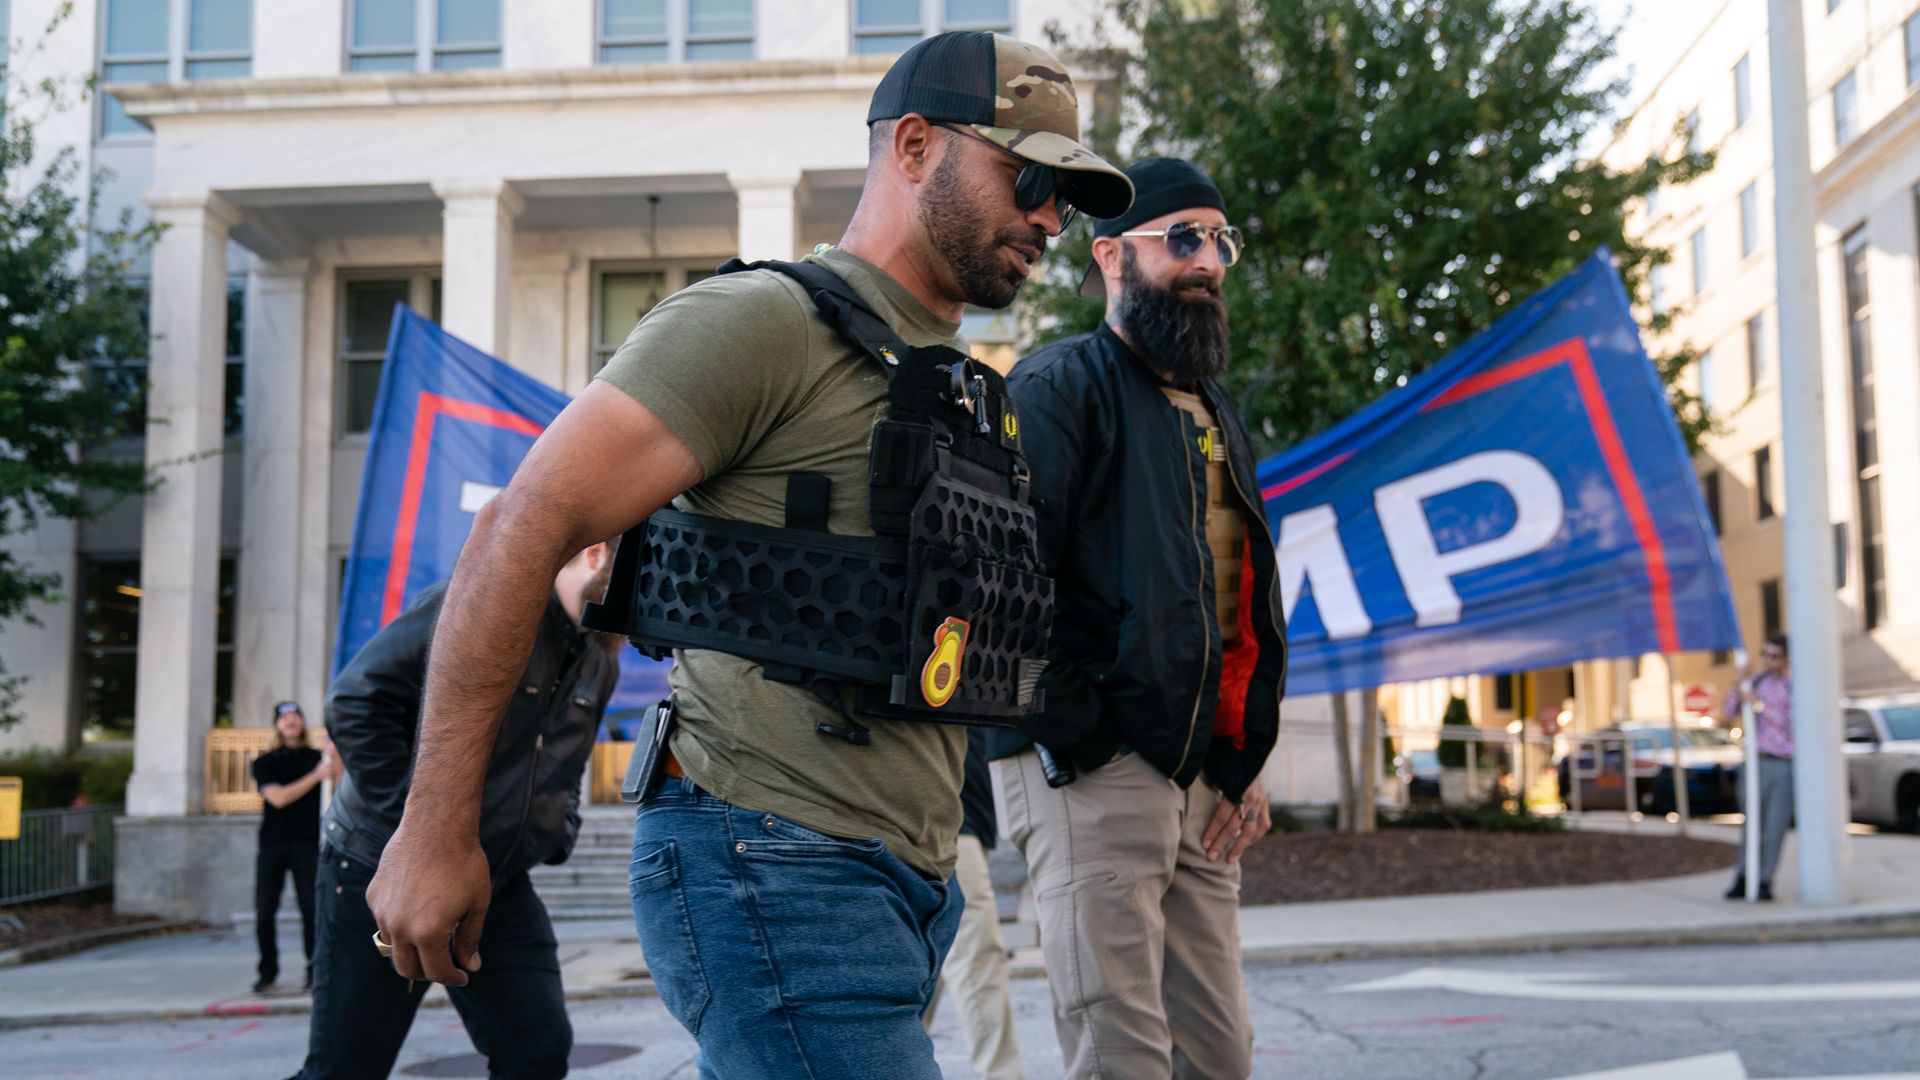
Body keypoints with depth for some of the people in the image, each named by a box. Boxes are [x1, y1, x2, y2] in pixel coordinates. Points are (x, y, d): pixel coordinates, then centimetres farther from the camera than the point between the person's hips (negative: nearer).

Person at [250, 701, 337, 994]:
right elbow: (278, 797, -7)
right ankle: (268, 972, 10)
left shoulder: (316, 757, 10)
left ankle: (314, 970, 2)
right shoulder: (264, 763, 8)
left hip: (307, 844, -1)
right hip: (272, 845, 1)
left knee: (311, 909, -6)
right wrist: (316, 776, -14)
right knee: (264, 912, -1)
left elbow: (339, 777, -9)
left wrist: (334, 746, -21)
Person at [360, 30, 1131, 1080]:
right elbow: (523, 525, -14)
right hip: (772, 872, -8)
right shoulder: (766, 323, -9)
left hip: (897, 886, 9)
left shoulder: (966, 392, 19)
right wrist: (436, 832, -16)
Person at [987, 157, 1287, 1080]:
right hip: (1092, 771, -8)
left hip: (1201, 783, 8)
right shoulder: (1062, 384, -3)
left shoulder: (1217, 414, 23)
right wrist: (1076, 737, -16)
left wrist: (1244, 763, 16)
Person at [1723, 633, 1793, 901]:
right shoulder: (1755, 681, 5)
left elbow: (1792, 726, -15)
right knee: (1751, 824, 3)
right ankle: (1743, 881, 9)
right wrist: (1738, 683, -12)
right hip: (1758, 763, 3)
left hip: (1786, 765, -3)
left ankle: (1765, 883, 8)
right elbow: (1727, 715, 2)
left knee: (1776, 827, -1)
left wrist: (1758, 705, -19)